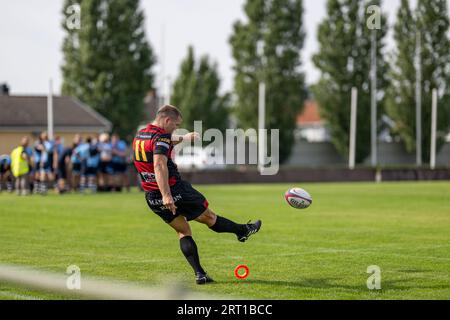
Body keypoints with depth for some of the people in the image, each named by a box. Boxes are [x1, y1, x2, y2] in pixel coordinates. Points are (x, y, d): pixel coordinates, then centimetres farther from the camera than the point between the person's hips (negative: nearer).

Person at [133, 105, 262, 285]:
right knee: (209, 217, 12)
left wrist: (182, 138, 45)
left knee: (183, 232, 14)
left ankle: (199, 274, 7)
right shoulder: (160, 136, -19)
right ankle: (243, 231, 33)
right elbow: (159, 166, -32)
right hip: (174, 192, -8)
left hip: (152, 198, 8)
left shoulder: (139, 136, 11)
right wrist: (166, 195, -38)